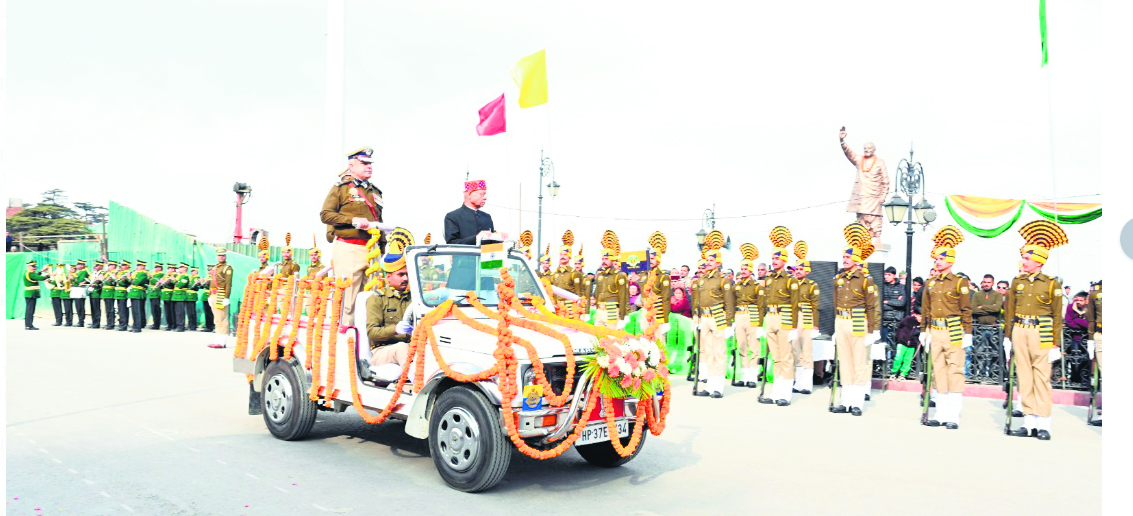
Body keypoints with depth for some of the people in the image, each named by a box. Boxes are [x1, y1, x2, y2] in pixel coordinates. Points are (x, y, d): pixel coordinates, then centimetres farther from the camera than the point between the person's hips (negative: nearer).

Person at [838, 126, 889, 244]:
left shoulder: (880, 162, 4)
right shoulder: (859, 160, 12)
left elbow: (885, 181, 4)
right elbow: (848, 153, -4)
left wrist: (883, 196, -4)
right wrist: (842, 141, -20)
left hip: (873, 197, -4)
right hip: (860, 196, 4)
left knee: (872, 218, -12)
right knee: (861, 219, 5)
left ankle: (876, 239, -11)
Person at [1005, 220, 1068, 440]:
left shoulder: (1052, 284, -2)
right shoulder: (1017, 281, 9)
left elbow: (1057, 316, 0)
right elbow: (1009, 310, 13)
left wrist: (1055, 345, -4)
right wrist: (1007, 336, 10)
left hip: (1041, 333, -4)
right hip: (1019, 331, 4)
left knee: (1041, 377, -2)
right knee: (1024, 376, 5)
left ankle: (1043, 424, 3)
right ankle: (1029, 421, 11)